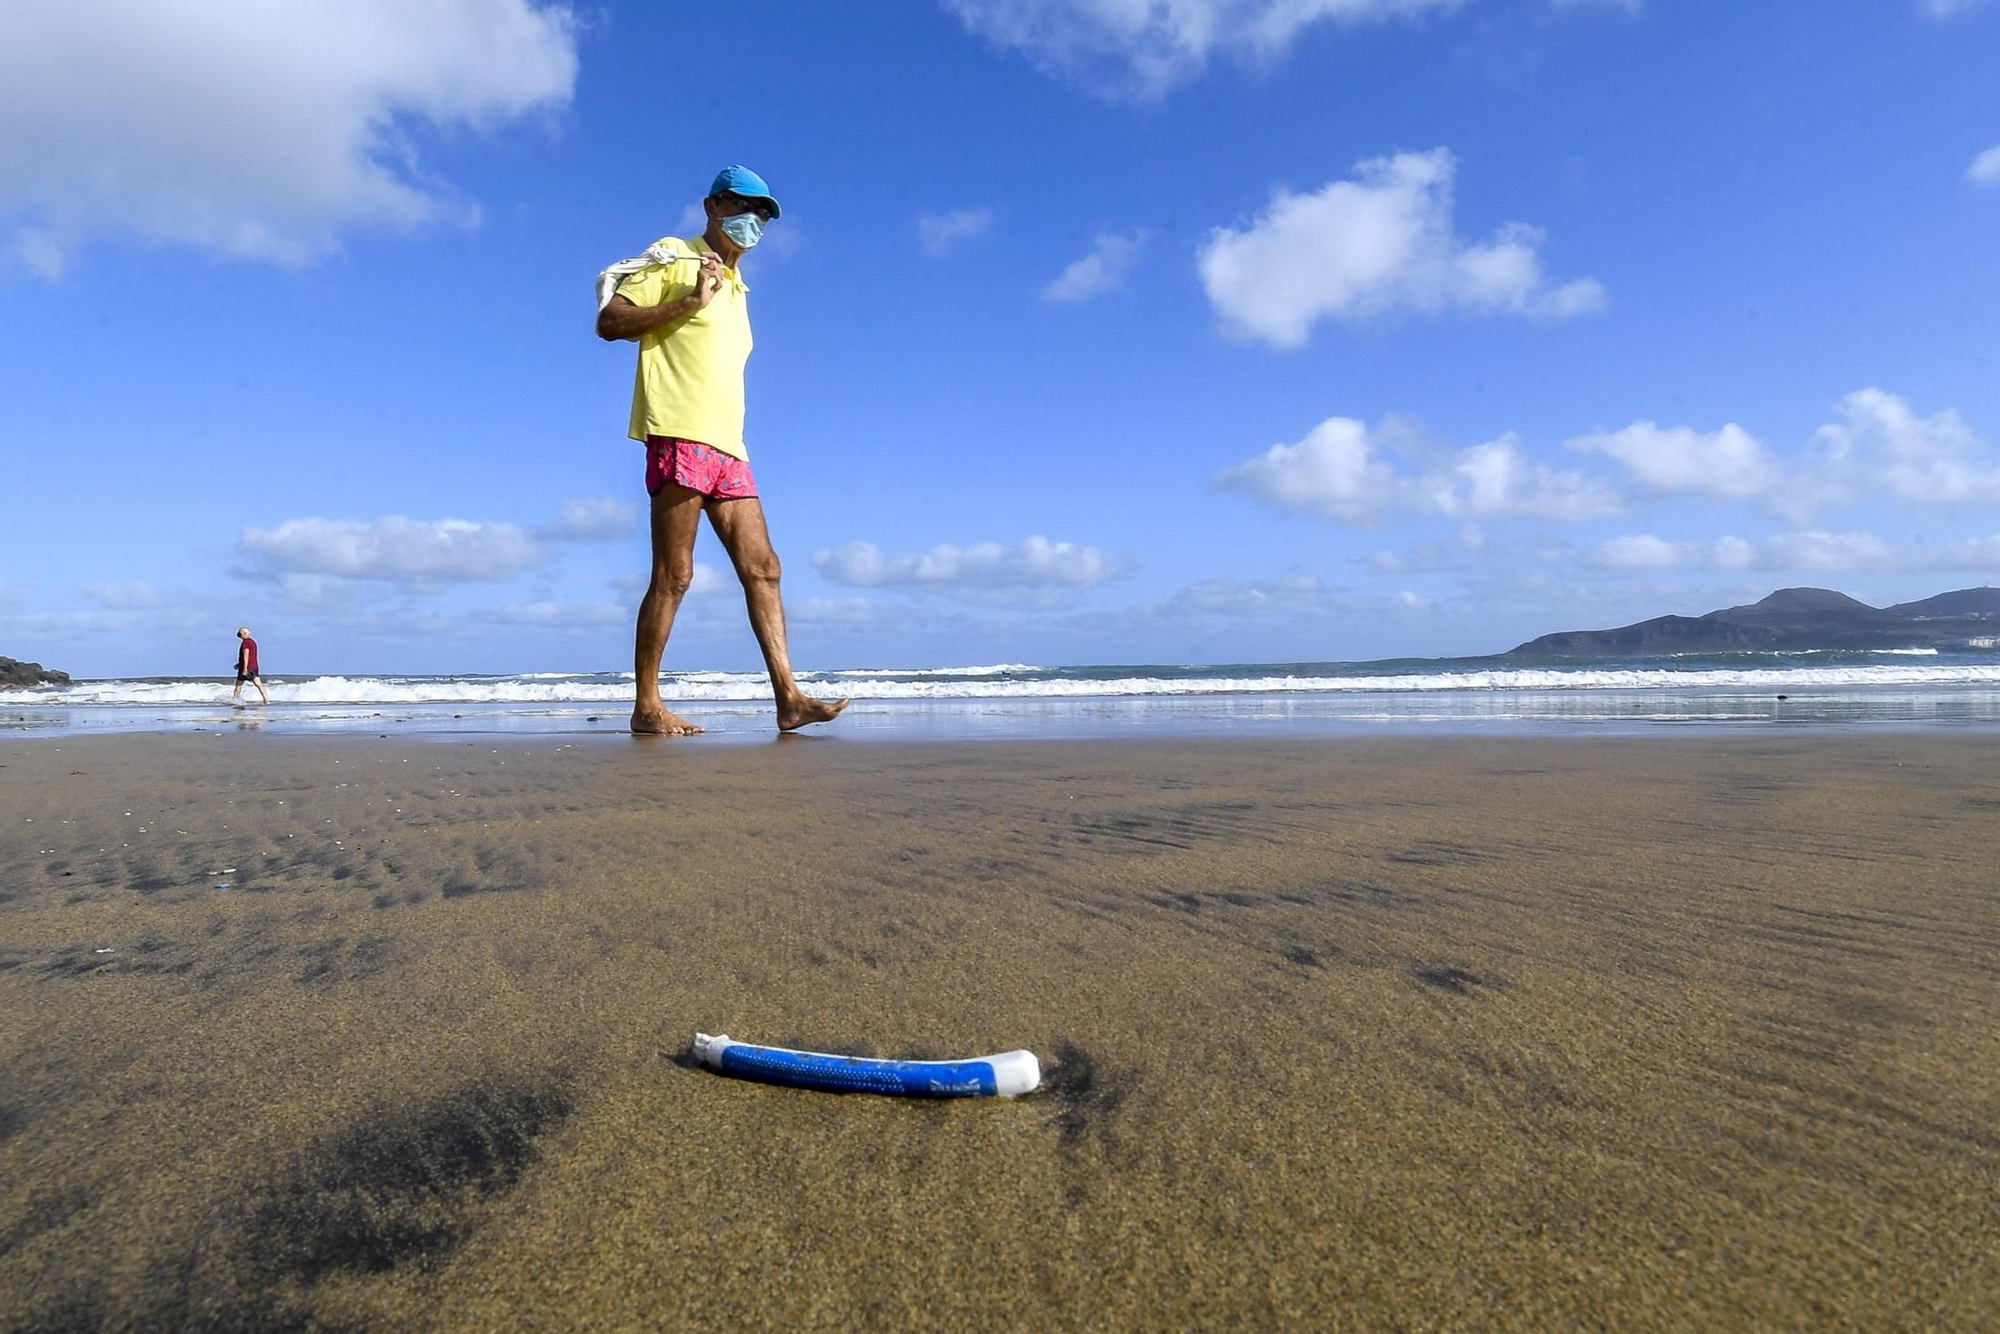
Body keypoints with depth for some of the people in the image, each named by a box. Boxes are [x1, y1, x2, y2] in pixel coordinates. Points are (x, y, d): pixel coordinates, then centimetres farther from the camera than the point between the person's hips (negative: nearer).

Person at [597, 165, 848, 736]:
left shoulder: (736, 286, 27)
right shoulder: (674, 257, 5)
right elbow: (609, 322, -5)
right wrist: (688, 301, -10)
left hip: (728, 446, 8)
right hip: (680, 436, -8)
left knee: (762, 568, -1)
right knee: (674, 575, -9)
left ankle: (789, 698, -2)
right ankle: (647, 706, -3)